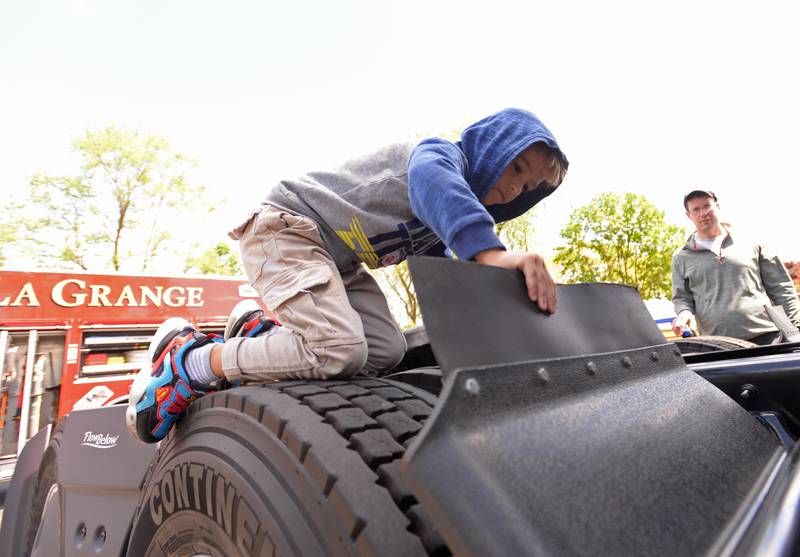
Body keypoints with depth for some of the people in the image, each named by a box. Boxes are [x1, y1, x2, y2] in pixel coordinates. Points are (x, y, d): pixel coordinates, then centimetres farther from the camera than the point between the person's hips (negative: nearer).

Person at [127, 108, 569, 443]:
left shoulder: (445, 230, 14)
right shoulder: (444, 153, -13)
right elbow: (431, 180, -37)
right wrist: (490, 252, -52)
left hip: (336, 258, 9)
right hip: (285, 227, -9)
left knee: (386, 352, -8)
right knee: (339, 351, -28)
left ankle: (260, 329, 7)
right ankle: (185, 363, -9)